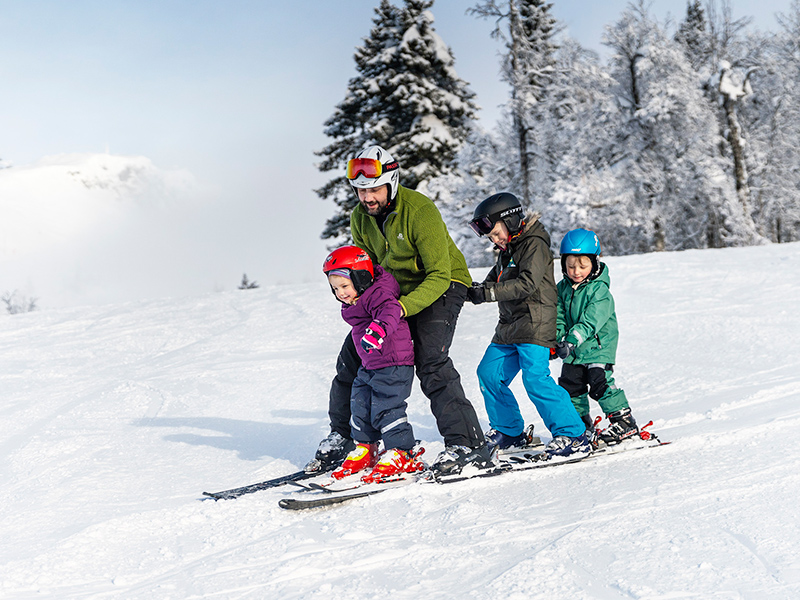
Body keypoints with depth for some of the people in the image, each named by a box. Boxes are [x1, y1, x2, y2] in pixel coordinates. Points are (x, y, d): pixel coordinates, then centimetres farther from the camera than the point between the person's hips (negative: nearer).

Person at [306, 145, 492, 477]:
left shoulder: (420, 211, -27)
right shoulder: (360, 217, -5)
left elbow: (439, 275, -29)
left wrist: (402, 307, -40)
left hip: (442, 285, -7)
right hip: (395, 288, 7)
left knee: (430, 361, -27)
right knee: (352, 357, 3)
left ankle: (468, 444, -27)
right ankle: (341, 435, 22)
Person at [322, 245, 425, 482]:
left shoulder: (377, 294, -19)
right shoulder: (353, 304, 11)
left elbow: (390, 310, -40)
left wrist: (378, 329, -57)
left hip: (393, 365, -10)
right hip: (369, 366, 10)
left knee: (385, 409, -9)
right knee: (360, 406, 12)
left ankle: (402, 455, 2)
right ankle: (365, 449, 27)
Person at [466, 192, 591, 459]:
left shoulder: (535, 244, -11)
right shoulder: (507, 250, 18)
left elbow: (527, 283, -23)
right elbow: (496, 279, 25)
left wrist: (489, 293, -25)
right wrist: (478, 289, 2)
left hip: (535, 326, -10)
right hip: (509, 326, 10)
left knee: (535, 377, -20)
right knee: (489, 373, 9)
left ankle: (574, 436, -16)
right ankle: (509, 431, 23)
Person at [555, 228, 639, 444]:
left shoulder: (600, 290, -15)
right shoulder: (562, 288, 5)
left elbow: (591, 320, -25)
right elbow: (559, 318, 7)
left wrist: (572, 340, -35)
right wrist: (556, 339, -11)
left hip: (598, 347, -7)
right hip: (574, 353, 7)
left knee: (600, 383, -14)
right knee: (569, 386, 9)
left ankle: (624, 421, -3)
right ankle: (581, 424, 26)